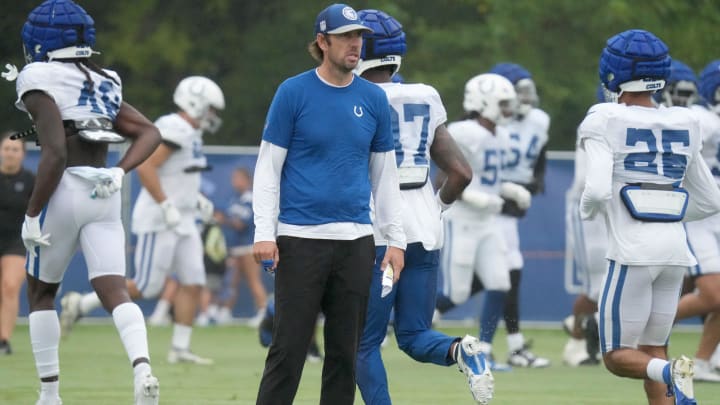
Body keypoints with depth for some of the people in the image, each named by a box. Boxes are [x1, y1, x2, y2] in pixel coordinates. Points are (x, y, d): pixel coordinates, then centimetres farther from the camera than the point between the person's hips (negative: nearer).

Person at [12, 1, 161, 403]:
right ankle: (142, 366, -29)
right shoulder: (104, 85, 15)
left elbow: (55, 153, -17)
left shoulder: (41, 85, -8)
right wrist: (120, 172, 2)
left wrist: (32, 214, -13)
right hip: (105, 197, 5)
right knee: (115, 292, -3)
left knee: (41, 293, 13)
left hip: (64, 191, -5)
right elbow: (151, 133, 13)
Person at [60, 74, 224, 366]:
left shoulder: (189, 133, 13)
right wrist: (167, 207, -25)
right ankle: (80, 304, 8)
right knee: (146, 287, -6)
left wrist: (196, 199, 15)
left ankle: (180, 348, 6)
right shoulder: (175, 129, -18)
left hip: (181, 222, 10)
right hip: (159, 222, -10)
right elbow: (145, 167, -26)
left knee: (193, 284, 3)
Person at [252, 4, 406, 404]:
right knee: (288, 350, -4)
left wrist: (394, 238, 8)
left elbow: (384, 173, 14)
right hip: (300, 239, -4)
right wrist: (264, 232, -9)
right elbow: (268, 168, -1)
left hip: (356, 241, 4)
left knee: (345, 352, 8)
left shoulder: (373, 99, 8)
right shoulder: (293, 93, -2)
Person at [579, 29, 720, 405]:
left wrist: (587, 208, 3)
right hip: (674, 250, 5)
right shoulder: (683, 127, 10)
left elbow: (598, 191, -19)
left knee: (618, 357, 4)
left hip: (632, 251, -5)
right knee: (652, 350, 17)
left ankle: (670, 373, -25)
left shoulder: (605, 123, -7)